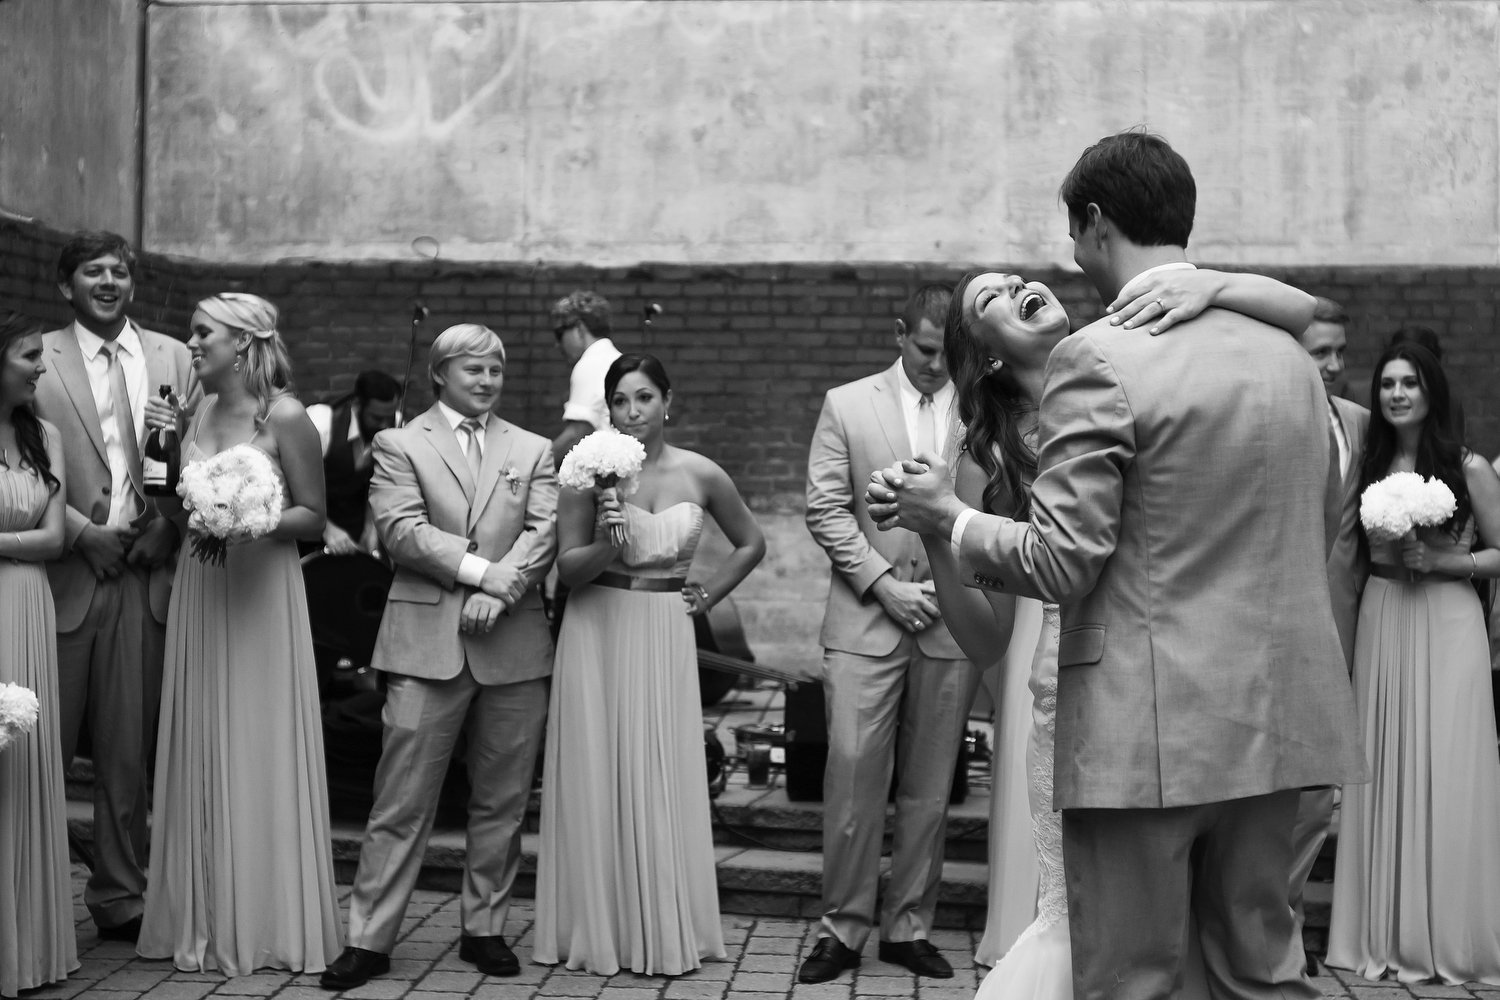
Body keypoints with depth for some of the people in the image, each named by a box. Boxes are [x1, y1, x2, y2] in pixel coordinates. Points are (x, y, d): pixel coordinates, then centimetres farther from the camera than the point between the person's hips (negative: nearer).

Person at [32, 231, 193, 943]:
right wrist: (81, 531, -12)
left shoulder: (171, 358, 11)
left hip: (144, 575, 2)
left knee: (129, 752, 8)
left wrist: (165, 531, -7)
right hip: (64, 573, -2)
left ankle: (120, 897, 19)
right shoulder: (39, 358, 3)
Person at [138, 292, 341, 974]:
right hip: (198, 592, 6)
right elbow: (182, 512, 16)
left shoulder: (285, 418, -9)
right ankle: (205, 918, 19)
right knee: (200, 754, 8)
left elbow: (313, 519, -5)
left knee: (257, 753, 0)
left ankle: (267, 922, 12)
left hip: (261, 594, -6)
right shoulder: (198, 413, 10)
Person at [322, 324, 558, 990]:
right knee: (401, 802, -2)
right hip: (427, 642, -3)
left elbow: (545, 531, 2)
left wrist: (499, 593, -14)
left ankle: (485, 929, 21)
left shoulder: (532, 450, 15)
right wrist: (481, 570, -16)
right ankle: (369, 940, 5)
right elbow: (401, 529, -8)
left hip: (513, 643, 3)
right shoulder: (399, 445, 7)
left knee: (502, 801, 9)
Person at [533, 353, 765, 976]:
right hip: (597, 633, -1)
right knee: (597, 778, 4)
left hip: (665, 637, 1)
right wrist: (606, 543, -23)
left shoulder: (700, 475, 0)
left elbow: (751, 543, 15)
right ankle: (597, 930, 16)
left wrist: (709, 595, 6)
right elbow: (568, 568, -5)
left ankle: (664, 932, 17)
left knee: (662, 781, 5)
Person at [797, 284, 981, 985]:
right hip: (865, 618, -1)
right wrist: (884, 583, -8)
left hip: (951, 620, 1)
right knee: (852, 774, -4)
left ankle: (909, 927, 19)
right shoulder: (847, 405, 4)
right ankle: (843, 927, 8)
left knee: (930, 785, 7)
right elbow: (825, 509, 0)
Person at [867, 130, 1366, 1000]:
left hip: (1147, 728, -7)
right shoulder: (1290, 357, 7)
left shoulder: (1099, 358, -14)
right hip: (1273, 719, 7)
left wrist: (947, 518, 0)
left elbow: (1058, 565, -16)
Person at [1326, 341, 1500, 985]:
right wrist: (1390, 557, -3)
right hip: (1380, 623, 3)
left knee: (1444, 772, -4)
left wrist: (1445, 561, -11)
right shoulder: (1371, 466, 8)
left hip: (1447, 624, -3)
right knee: (1386, 771, 4)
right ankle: (1389, 933, 14)